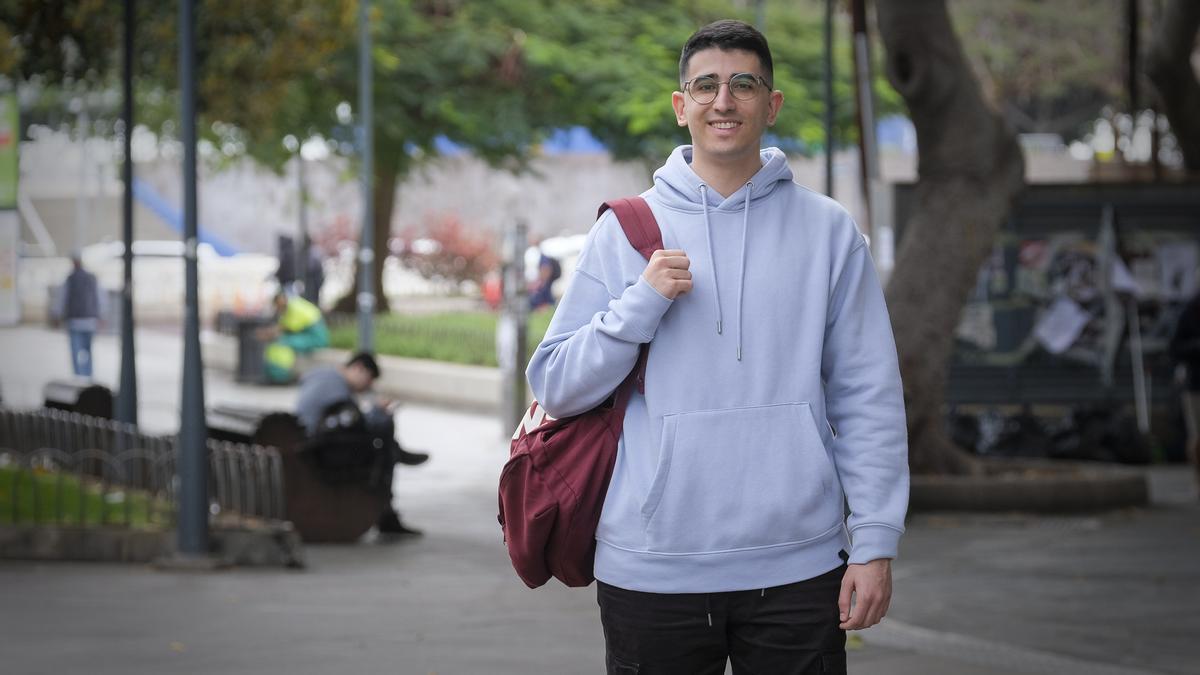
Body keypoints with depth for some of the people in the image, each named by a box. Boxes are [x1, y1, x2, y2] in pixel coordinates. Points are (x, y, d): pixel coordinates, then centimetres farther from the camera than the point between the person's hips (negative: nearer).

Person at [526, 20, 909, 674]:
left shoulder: (827, 231, 5)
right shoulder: (622, 232, 5)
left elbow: (869, 399, 3)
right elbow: (555, 388, 2)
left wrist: (875, 544, -4)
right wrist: (642, 303, -12)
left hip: (797, 567, 0)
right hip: (652, 569, 0)